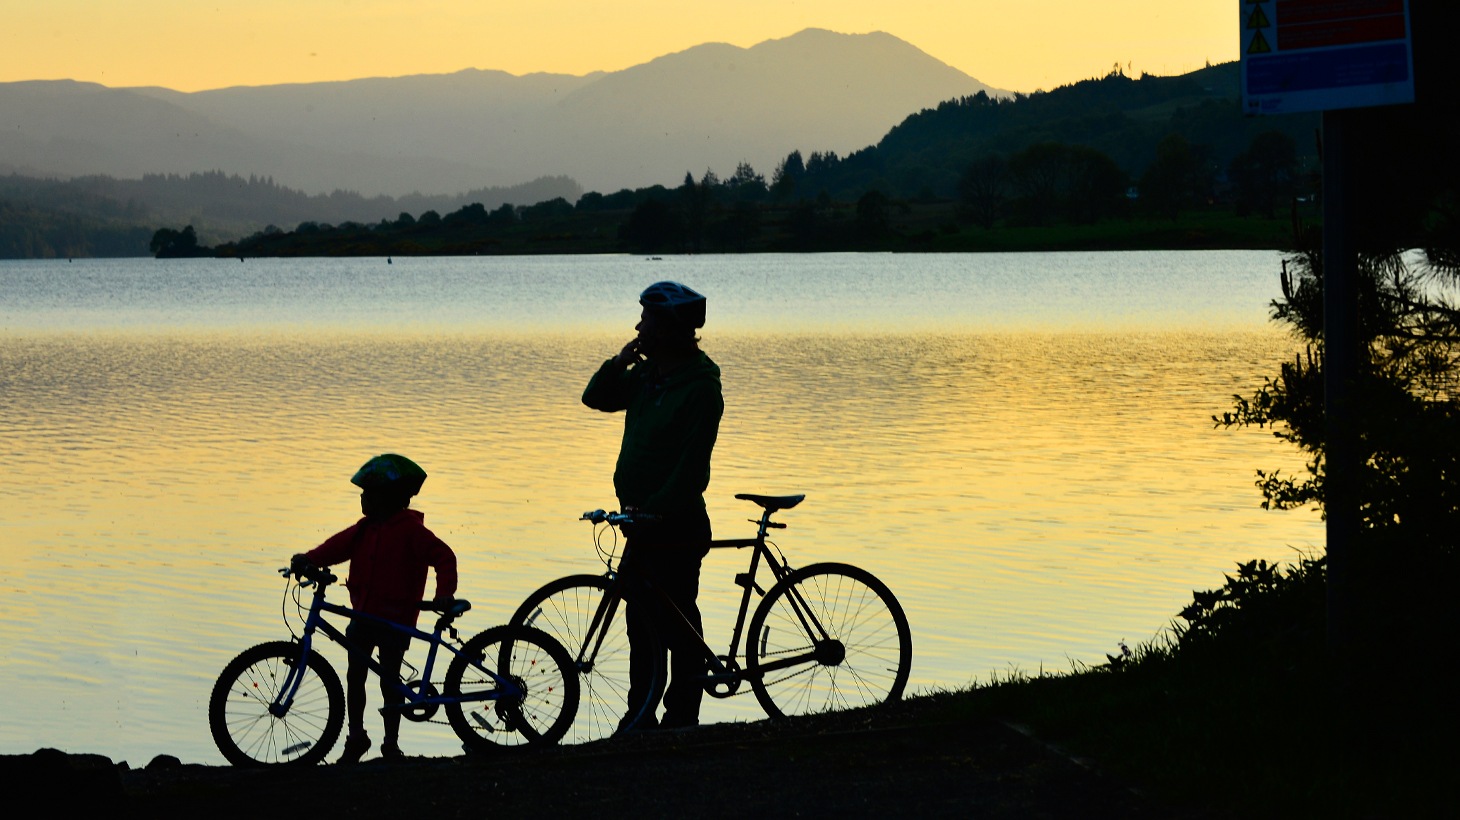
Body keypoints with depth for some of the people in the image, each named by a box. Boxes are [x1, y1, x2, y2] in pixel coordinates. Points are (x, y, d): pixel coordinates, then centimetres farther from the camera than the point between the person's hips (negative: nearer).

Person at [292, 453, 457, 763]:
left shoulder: (410, 530, -12)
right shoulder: (364, 529, 9)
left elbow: (444, 557, -14)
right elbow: (338, 546, 6)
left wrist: (444, 594, -24)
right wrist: (309, 560, -11)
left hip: (395, 620, -6)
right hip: (363, 615, 6)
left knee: (389, 680, 0)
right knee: (355, 676, 6)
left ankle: (391, 744, 11)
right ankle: (356, 738, 18)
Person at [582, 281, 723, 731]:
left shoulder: (700, 388, -17)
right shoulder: (647, 375, 9)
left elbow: (691, 467, -21)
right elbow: (596, 398, 16)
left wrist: (655, 511, -24)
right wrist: (619, 363, -1)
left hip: (676, 525, -9)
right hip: (644, 521, 9)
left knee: (676, 623, -2)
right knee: (641, 621, 13)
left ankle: (682, 718, 5)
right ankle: (641, 716, 21)